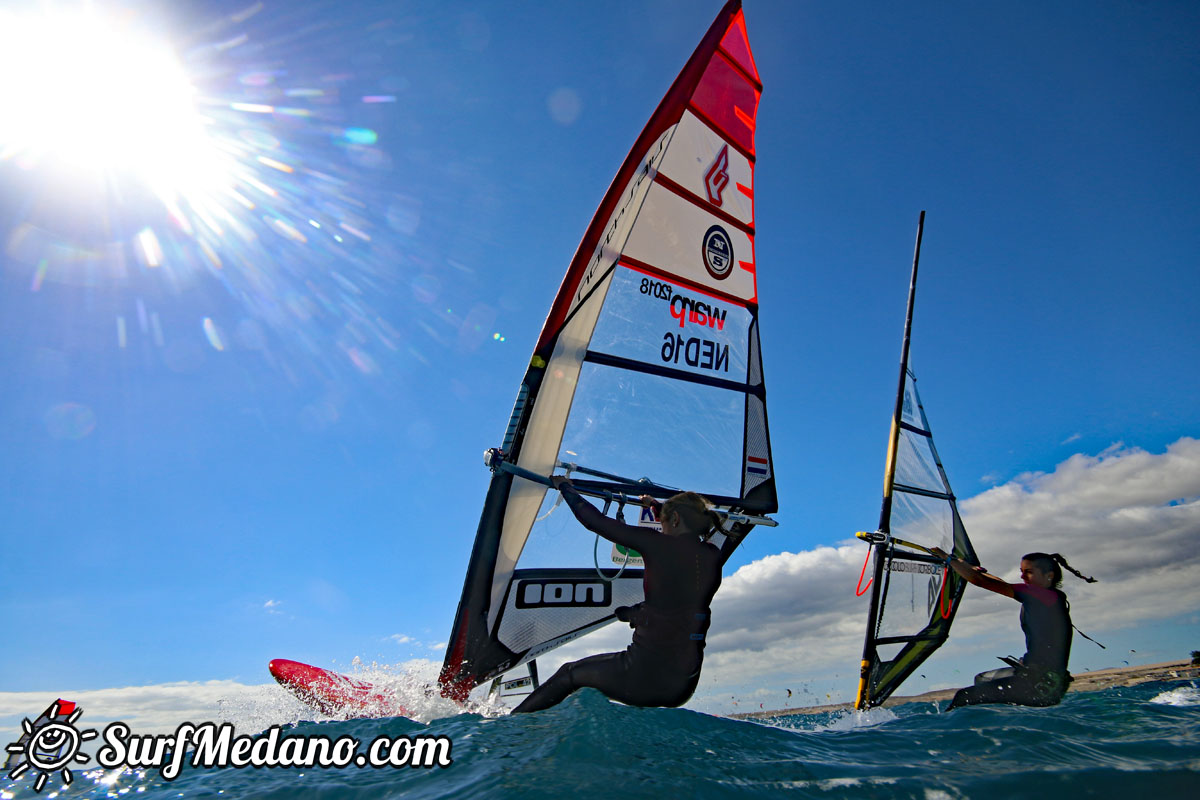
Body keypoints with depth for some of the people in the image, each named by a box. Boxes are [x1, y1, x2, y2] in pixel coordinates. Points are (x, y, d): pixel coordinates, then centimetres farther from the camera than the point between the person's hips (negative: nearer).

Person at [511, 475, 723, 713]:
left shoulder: (659, 545, -15)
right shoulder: (715, 556, 1)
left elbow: (596, 522, -8)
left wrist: (564, 486, 7)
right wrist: (658, 507, 37)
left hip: (645, 678, -6)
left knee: (570, 673, 20)